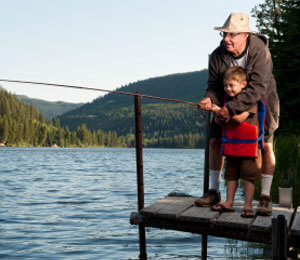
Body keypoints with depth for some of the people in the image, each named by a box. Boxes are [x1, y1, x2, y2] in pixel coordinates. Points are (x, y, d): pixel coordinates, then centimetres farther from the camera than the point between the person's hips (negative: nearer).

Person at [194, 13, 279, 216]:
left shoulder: (260, 52, -28)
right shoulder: (218, 56, -15)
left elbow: (257, 88, -35)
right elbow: (214, 85, -7)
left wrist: (232, 108, -41)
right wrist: (210, 99, -30)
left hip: (260, 103, -4)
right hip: (229, 106, 4)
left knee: (266, 146, -11)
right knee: (215, 142, -1)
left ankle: (265, 196, 3)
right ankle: (214, 192, 11)